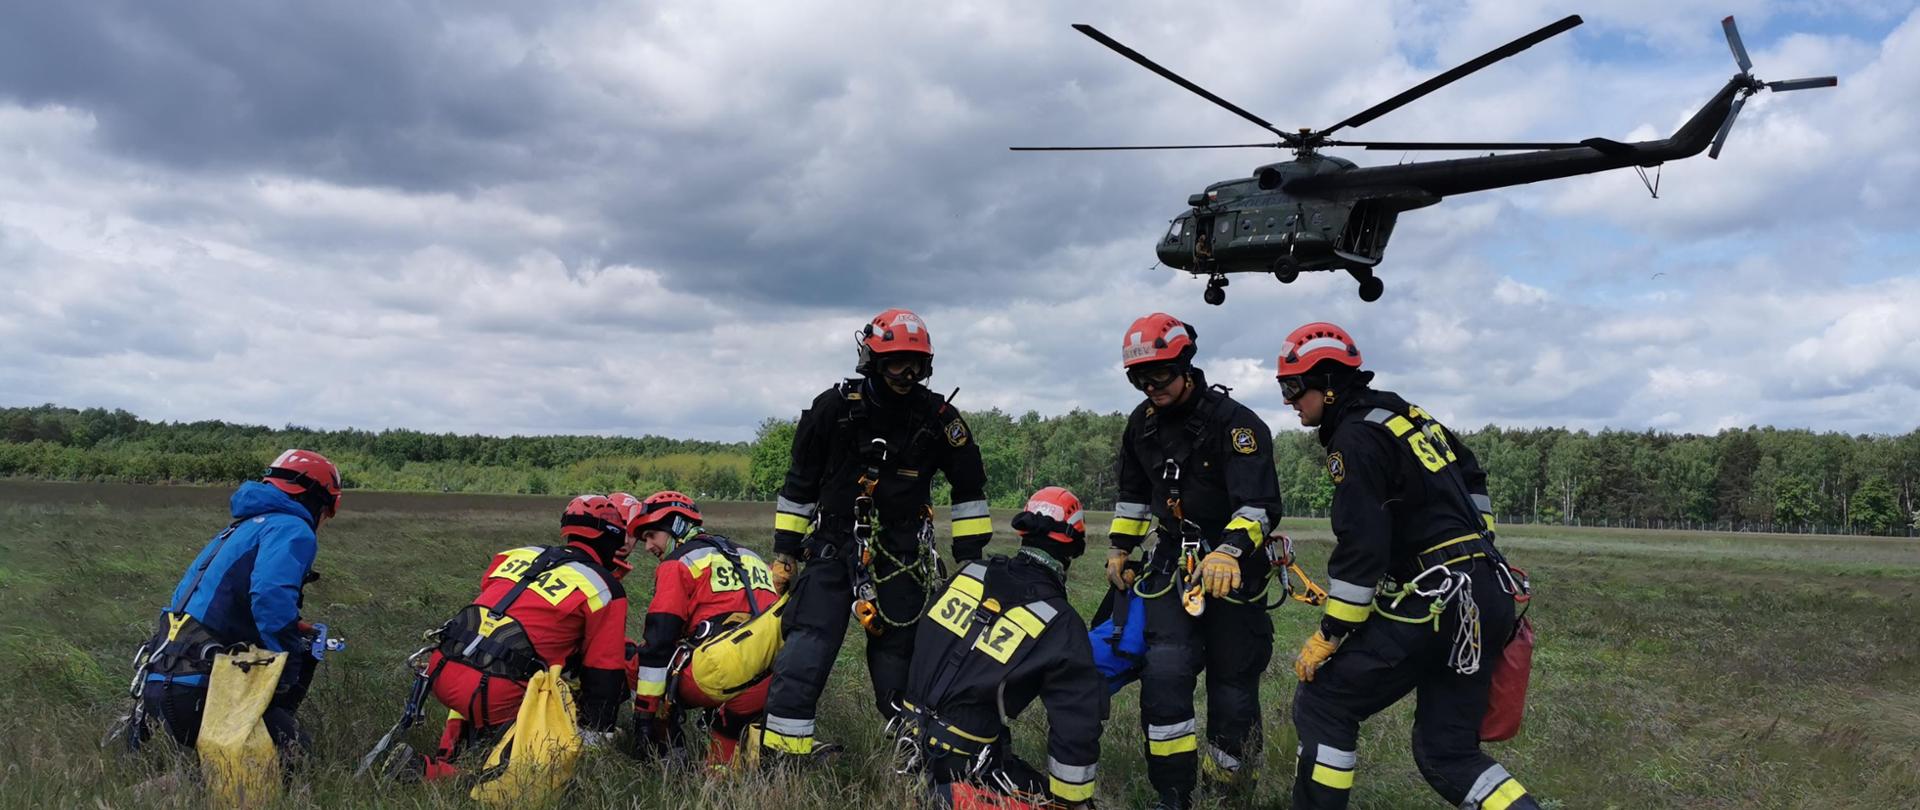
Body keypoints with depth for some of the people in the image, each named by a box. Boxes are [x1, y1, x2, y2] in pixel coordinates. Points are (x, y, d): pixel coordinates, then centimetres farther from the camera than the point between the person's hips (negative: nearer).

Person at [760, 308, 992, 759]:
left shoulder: (939, 418, -2)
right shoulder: (834, 409, -5)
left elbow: (970, 488, 9)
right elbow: (799, 484, 5)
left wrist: (970, 559, 6)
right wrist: (785, 552, 7)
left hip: (903, 555, 1)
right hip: (833, 548, -1)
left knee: (900, 663, 6)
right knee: (805, 658, -10)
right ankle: (778, 760, -1)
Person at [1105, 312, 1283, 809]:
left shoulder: (1235, 424, -17)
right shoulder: (1142, 424, 5)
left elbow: (1261, 504, -27)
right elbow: (1133, 493, 21)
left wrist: (1229, 551, -43)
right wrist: (1119, 548, 21)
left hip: (1232, 568, -4)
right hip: (1173, 562, 4)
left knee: (1233, 684, 4)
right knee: (1164, 674, -11)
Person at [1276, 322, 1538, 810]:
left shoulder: (1356, 436, -11)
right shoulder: (1410, 415, 17)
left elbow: (1360, 549, -17)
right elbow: (1473, 480, 26)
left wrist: (1330, 635, -10)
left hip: (1434, 603, -9)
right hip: (1487, 598, 9)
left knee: (1322, 705, 0)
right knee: (1447, 753, 13)